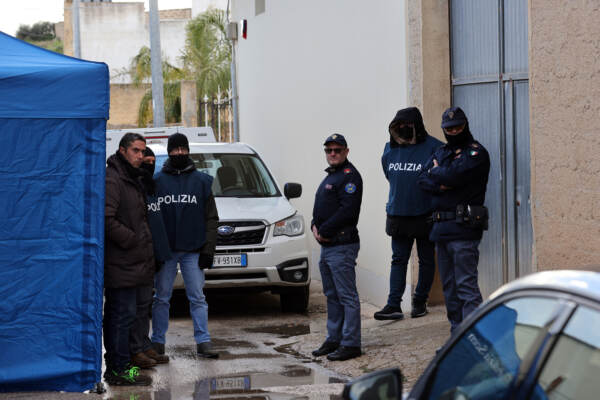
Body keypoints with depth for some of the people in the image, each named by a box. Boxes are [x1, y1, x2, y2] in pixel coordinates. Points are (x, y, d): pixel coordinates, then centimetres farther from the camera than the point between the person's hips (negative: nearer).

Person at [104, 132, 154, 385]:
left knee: (118, 315, 14)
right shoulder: (112, 180, -14)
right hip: (121, 263, -10)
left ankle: (115, 364, 21)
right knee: (123, 315, -6)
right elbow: (107, 219, -22)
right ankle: (119, 370, -1)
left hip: (135, 261, 10)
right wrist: (132, 240, -18)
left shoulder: (132, 180, 20)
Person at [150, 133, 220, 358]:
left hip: (193, 251, 0)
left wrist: (208, 249, -3)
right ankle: (158, 343, 12)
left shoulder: (202, 181, 6)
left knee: (197, 298, -1)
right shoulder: (157, 181, 4)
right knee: (161, 297, 5)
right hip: (165, 251, 0)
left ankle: (203, 342, 0)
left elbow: (211, 218, 5)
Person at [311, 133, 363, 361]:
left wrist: (323, 231, -15)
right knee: (332, 296, 15)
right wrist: (315, 226, 2)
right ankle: (334, 339, 23)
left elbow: (347, 210, -21)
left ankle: (350, 344, -6)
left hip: (342, 246, -10)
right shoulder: (330, 176, 21)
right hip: (327, 247, 10)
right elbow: (319, 208, 23)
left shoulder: (349, 176, -11)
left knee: (347, 296, -7)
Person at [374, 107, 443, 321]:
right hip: (398, 215, 4)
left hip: (425, 216, -4)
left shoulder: (433, 148, -10)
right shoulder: (390, 149, 6)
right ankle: (393, 305, 2)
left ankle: (420, 302, 19)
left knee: (426, 261, 8)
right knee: (398, 260, 3)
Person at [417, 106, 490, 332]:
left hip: (463, 228, -8)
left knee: (466, 284, -12)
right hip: (441, 227, 8)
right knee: (449, 285, 11)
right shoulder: (441, 153, 20)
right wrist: (441, 184, -11)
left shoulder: (476, 153, -4)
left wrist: (436, 172, 3)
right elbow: (423, 180, 8)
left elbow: (453, 175, -17)